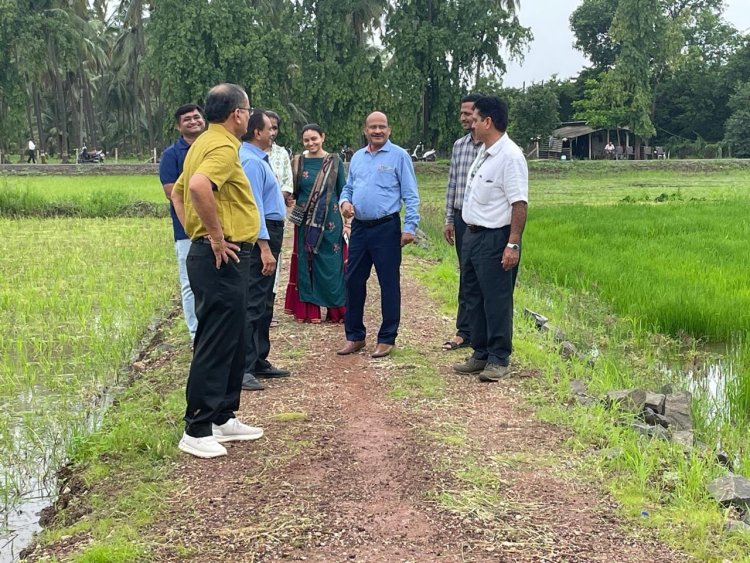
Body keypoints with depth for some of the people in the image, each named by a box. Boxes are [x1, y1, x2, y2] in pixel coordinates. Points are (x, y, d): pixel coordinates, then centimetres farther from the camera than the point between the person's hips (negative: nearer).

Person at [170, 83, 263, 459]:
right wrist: (217, 236, -23)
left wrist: (196, 233, 18)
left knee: (232, 343, 17)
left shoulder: (205, 143, 17)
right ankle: (197, 431, 2)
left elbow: (177, 192, 25)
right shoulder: (223, 147, -15)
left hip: (219, 257, 11)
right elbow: (198, 186, -33)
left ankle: (223, 418, 26)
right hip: (223, 258, -11)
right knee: (215, 345, -5)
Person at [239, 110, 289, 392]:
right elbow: (254, 206, -23)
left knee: (264, 302, 16)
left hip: (268, 232, 11)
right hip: (261, 234, -11)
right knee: (253, 303, -10)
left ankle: (259, 362, 26)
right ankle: (243, 369, -7)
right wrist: (265, 248, -26)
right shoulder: (251, 161, -17)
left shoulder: (257, 159, 15)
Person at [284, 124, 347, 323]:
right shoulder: (299, 162, 5)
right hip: (305, 221, 2)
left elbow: (343, 192, 3)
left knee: (331, 265, 0)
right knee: (305, 265, 3)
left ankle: (335, 311, 10)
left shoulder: (335, 162, 1)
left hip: (330, 220, -2)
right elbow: (294, 192, 10)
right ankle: (308, 311, 10)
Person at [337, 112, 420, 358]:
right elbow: (348, 187, 22)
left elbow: (410, 195, -7)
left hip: (386, 228, -6)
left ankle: (387, 339, 11)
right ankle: (354, 336, 20)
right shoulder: (357, 157, 14)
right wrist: (345, 201, -1)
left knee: (389, 284, 1)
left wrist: (410, 227, -14)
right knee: (353, 281, 9)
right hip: (359, 227, 6)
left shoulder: (399, 156, -4)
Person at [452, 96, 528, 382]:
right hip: (473, 235, 10)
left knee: (496, 301, -3)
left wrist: (513, 244, -26)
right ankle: (480, 354, 25)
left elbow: (519, 204, -21)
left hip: (495, 239, -10)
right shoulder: (483, 153, 14)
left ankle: (498, 359, 6)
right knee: (474, 298, 15)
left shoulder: (510, 156, -16)